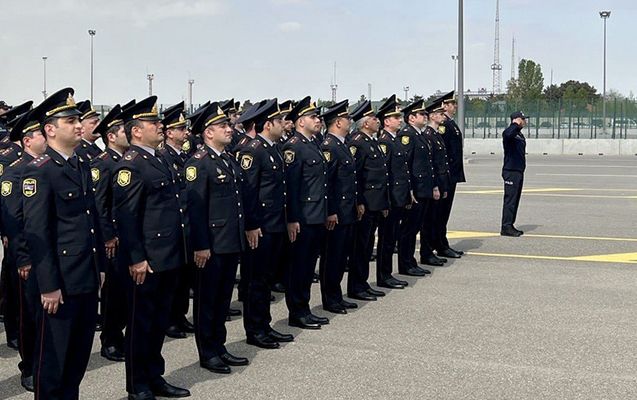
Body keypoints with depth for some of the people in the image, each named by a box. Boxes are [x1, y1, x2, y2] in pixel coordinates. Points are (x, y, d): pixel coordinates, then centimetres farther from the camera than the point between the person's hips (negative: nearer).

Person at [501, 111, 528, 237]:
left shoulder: (520, 135, 19)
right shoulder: (510, 132, -10)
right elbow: (507, 134, -37)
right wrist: (516, 125, -21)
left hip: (519, 171, 10)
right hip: (510, 171, -10)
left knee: (515, 199, 11)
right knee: (510, 199, -10)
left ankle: (510, 226, 17)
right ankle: (506, 227, -8)